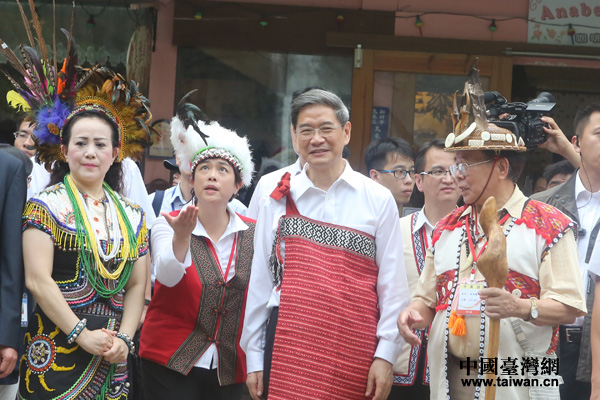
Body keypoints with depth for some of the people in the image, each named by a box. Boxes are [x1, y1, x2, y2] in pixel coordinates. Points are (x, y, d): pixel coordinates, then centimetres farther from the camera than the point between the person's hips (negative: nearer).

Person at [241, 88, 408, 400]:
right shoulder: (277, 201, 7)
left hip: (354, 352, 0)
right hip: (288, 346, 1)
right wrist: (254, 358, 9)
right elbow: (259, 283, 10)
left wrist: (385, 356, -3)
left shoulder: (378, 200, 4)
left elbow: (392, 285, 3)